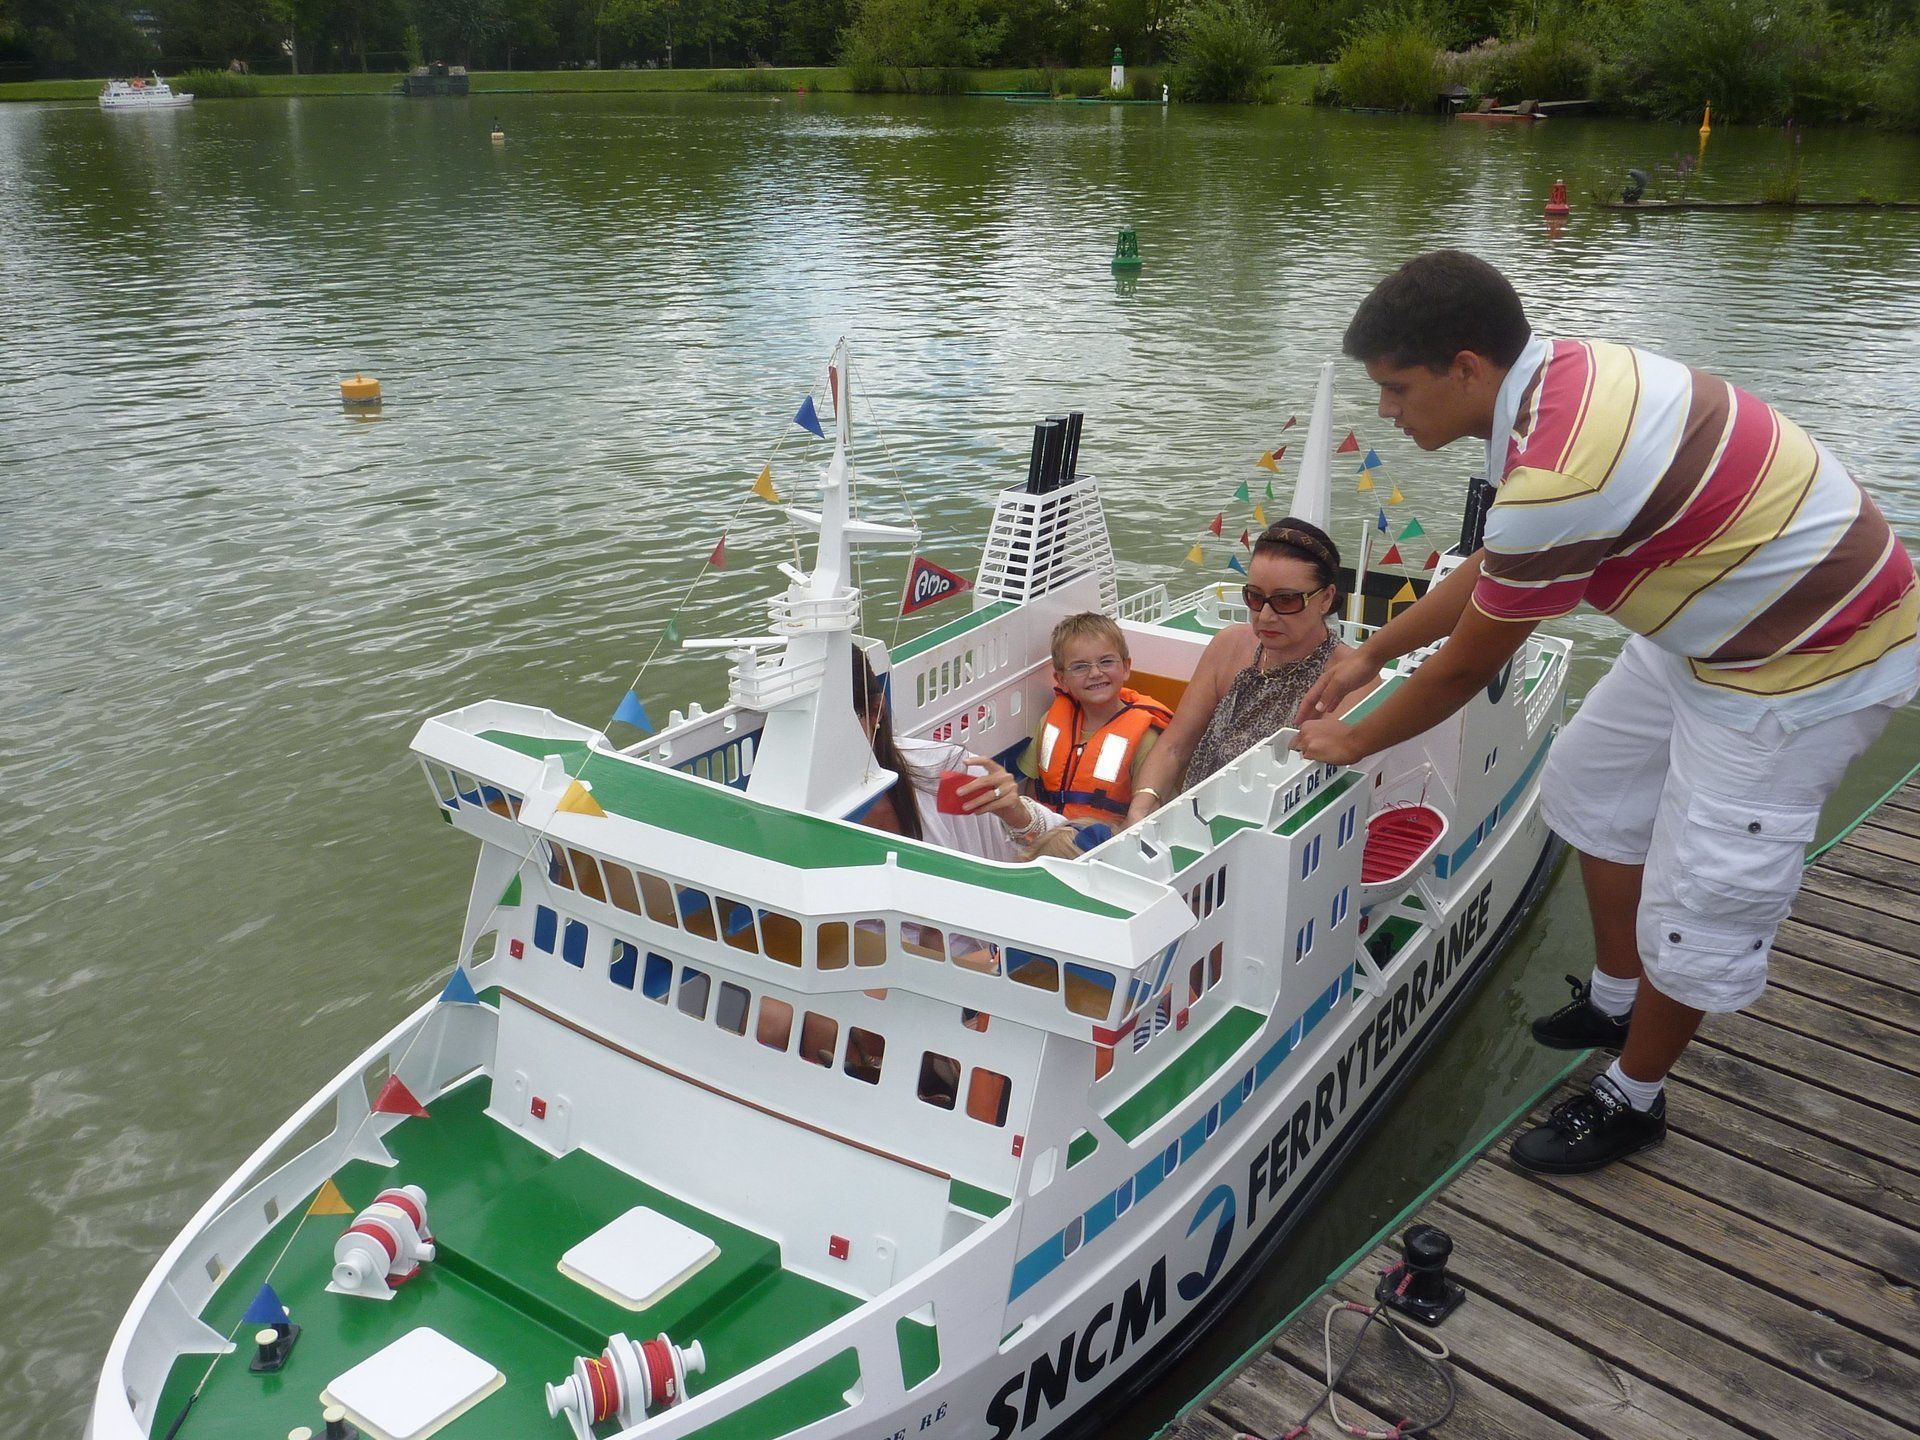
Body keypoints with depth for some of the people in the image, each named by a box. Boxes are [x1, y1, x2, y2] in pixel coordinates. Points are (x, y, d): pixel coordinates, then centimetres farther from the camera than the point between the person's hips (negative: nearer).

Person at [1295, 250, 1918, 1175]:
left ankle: (1633, 1100, 23)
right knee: (1593, 782, 20)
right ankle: (1616, 1000, 38)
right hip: (1724, 610, 10)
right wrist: (1371, 653, 13)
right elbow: (1491, 570, 8)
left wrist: (1356, 742, -3)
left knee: (1701, 898, 1)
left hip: (1812, 660, -10)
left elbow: (1466, 668, -20)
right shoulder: (1559, 374, -6)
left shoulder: (1557, 475, -35)